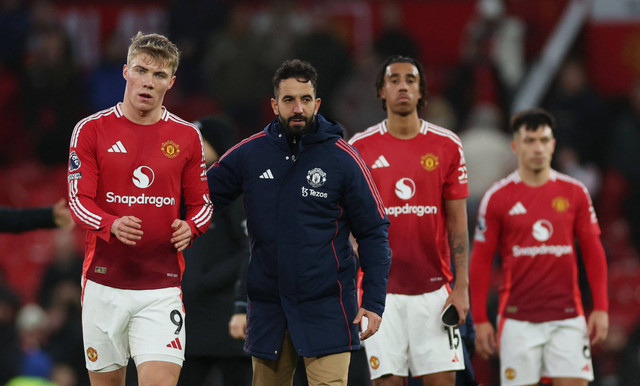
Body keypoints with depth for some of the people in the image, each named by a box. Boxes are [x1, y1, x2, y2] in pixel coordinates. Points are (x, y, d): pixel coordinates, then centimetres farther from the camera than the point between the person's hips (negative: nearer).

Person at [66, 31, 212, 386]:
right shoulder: (91, 130, 1)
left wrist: (190, 227, -10)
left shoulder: (187, 137, 6)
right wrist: (111, 225, -23)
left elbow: (201, 203, 13)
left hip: (161, 286, 0)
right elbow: (79, 201, -3)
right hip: (104, 282, 0)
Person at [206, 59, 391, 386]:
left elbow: (373, 232, 0)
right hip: (267, 307, 3)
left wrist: (374, 301, -6)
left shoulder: (343, 158, -3)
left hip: (326, 307, -3)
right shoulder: (248, 154, 3)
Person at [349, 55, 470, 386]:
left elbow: (457, 222, 5)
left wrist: (461, 285, -2)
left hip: (434, 289, 1)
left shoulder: (447, 146, 4)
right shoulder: (359, 148, 2)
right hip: (380, 292, -1)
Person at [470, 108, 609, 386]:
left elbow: (593, 253, 9)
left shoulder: (574, 193, 6)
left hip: (567, 318, 1)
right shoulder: (497, 198, 1)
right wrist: (480, 320, 0)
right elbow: (480, 261, 3)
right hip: (517, 319, -1)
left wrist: (601, 308, 2)